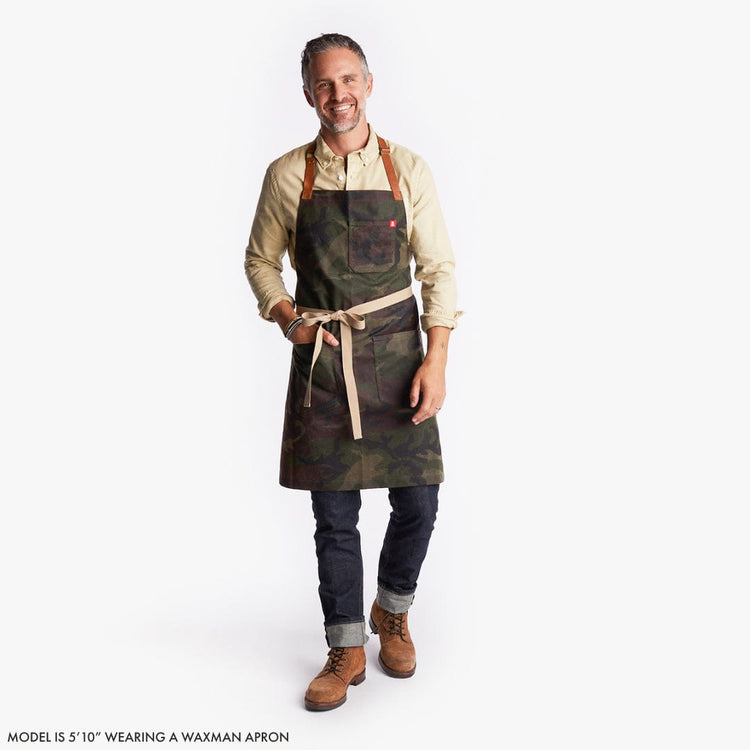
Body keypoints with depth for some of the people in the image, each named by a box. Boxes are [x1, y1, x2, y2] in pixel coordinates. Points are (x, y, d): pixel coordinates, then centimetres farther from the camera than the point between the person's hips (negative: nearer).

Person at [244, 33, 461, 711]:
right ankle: (347, 650, 24)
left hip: (396, 355, 0)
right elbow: (260, 260, 13)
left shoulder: (408, 171, 2)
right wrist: (286, 315, -6)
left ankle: (393, 612, 33)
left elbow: (438, 269, 1)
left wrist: (436, 361, -8)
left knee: (417, 504, 2)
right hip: (321, 358, 0)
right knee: (335, 514, 6)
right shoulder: (286, 176, 3)